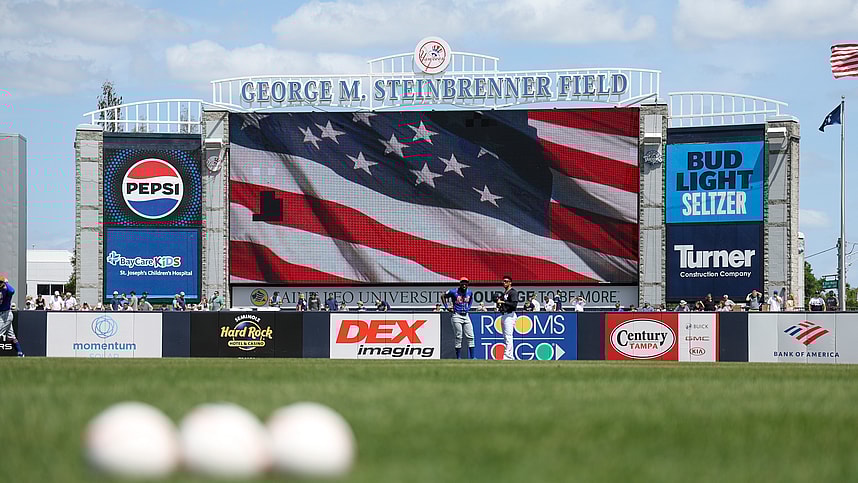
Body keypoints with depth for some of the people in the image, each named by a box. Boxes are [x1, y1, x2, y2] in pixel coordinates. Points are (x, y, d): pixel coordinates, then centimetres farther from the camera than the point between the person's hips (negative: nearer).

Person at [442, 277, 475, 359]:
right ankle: (458, 358, 2)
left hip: (466, 315, 5)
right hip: (457, 316, -5)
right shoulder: (454, 292, -9)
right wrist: (446, 307, -3)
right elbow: (443, 296, 4)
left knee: (470, 337, 0)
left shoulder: (470, 292, 6)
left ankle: (472, 357, 2)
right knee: (458, 337, -4)